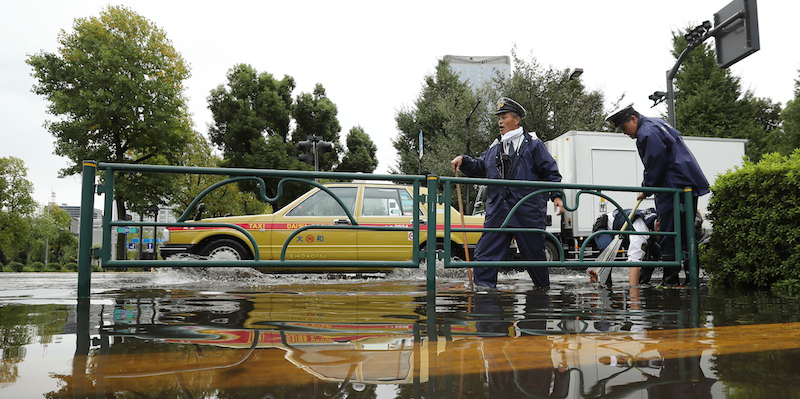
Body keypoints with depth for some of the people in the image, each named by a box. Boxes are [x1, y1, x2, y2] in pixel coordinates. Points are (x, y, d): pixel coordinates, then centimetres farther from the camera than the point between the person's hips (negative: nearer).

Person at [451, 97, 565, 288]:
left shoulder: (532, 144, 4)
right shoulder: (494, 148, 17)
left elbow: (550, 172, 3)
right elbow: (479, 167, 22)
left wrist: (556, 195, -7)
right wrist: (464, 161, 4)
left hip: (528, 210, -4)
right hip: (498, 209, 4)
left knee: (534, 253, 9)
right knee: (485, 252, -5)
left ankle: (544, 287, 29)